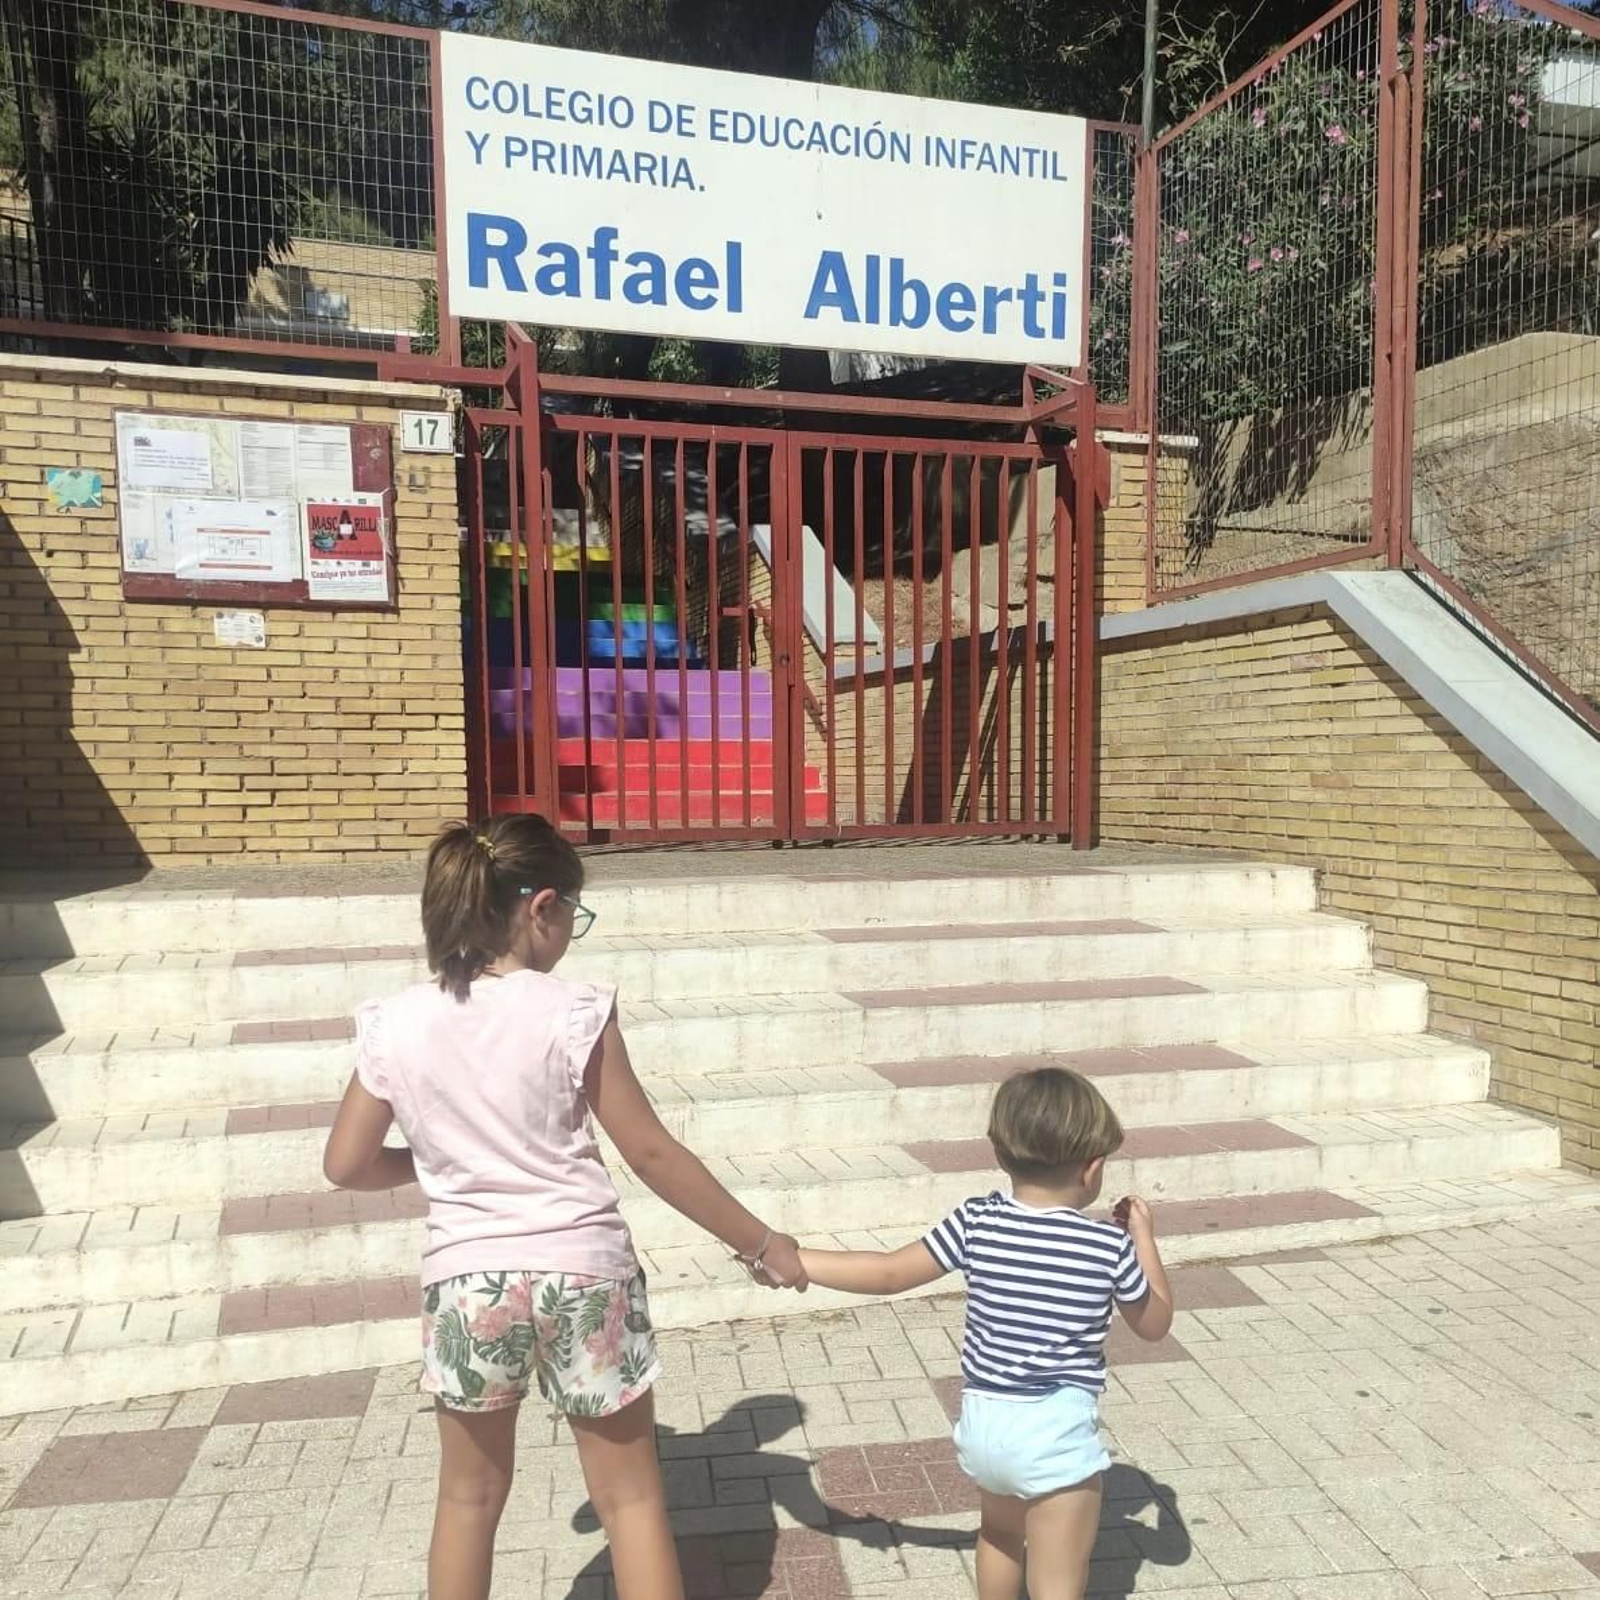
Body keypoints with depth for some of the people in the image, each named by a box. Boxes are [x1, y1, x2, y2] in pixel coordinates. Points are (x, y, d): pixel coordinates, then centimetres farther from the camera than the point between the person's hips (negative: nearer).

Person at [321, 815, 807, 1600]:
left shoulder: (393, 1024, -5)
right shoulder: (574, 1012, -14)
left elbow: (346, 1165, 4)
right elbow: (652, 1154, -10)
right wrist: (760, 1243, 0)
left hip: (467, 1280, 3)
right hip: (585, 1273, -2)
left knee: (470, 1496, 25)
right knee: (630, 1497, 15)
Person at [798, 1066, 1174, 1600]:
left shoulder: (976, 1222, -8)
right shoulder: (1110, 1245, -11)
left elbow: (890, 1274, -6)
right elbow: (1156, 1324, 6)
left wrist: (792, 1259, 2)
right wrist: (1144, 1237, 17)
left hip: (983, 1421, 4)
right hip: (1058, 1433, -3)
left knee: (1000, 1533, 31)